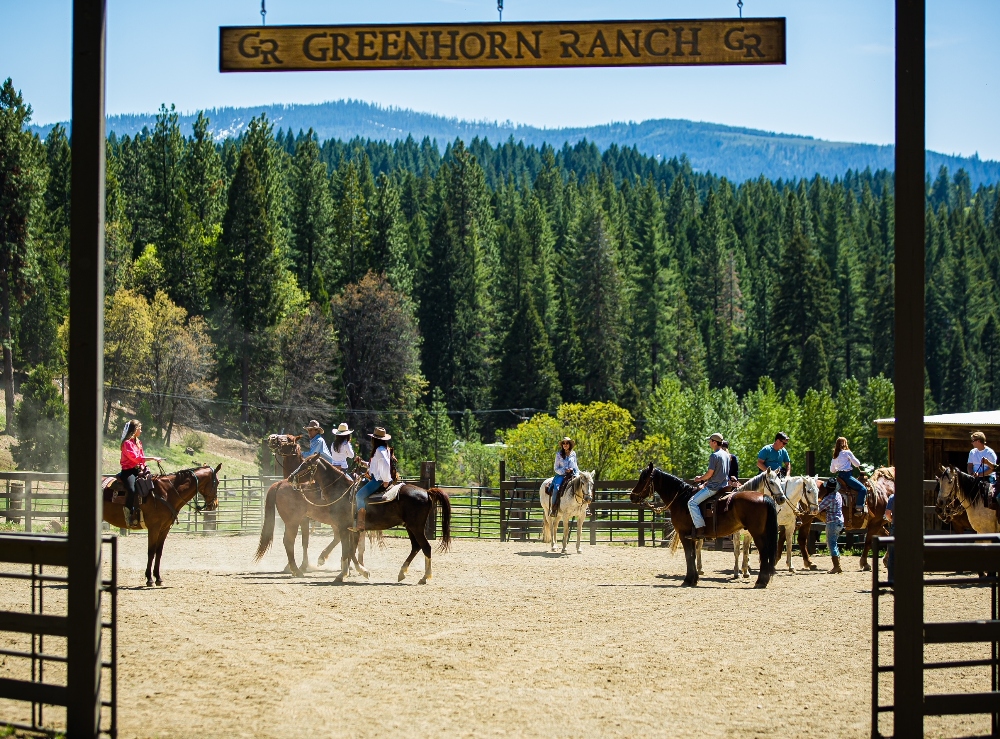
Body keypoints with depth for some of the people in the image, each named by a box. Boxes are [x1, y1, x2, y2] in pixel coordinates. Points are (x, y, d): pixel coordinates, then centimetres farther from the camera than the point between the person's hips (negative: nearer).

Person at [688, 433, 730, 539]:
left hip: (714, 487, -10)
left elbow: (710, 473, -19)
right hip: (724, 485, 10)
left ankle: (700, 529, -17)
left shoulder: (714, 456, -16)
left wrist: (700, 478, 0)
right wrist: (706, 480, 20)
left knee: (692, 503, -9)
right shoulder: (726, 455, 12)